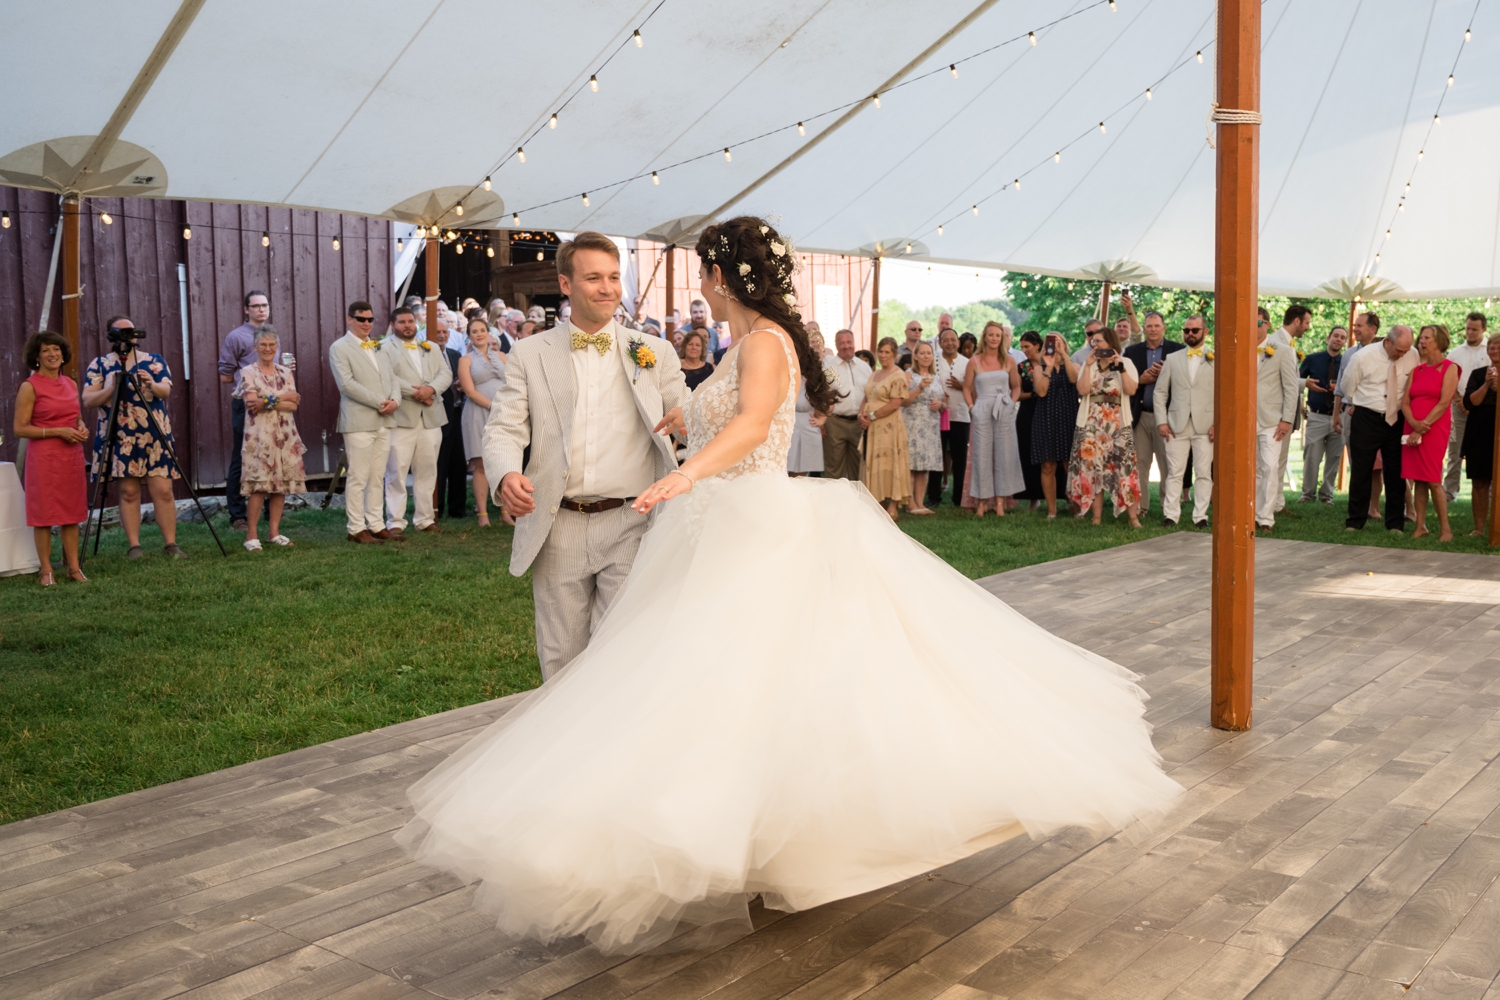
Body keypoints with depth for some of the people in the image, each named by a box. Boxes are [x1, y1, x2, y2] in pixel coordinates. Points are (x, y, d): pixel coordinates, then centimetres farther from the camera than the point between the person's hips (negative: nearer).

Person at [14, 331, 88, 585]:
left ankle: (74, 567, 12)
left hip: (72, 456, 6)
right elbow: (20, 428, -10)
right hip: (44, 457, -6)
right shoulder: (30, 387, -7)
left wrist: (82, 428, 2)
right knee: (44, 513, -1)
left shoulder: (71, 384, 11)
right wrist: (58, 432, -16)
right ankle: (46, 571, 6)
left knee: (72, 512, 7)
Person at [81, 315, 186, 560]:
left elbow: (166, 391, -6)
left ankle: (170, 544, 0)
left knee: (163, 490, -5)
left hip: (154, 436, 0)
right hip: (120, 437, 0)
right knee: (128, 491, 0)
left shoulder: (155, 361, 9)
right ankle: (133, 545, 5)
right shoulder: (99, 364, 7)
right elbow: (87, 400, -2)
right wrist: (111, 389, -20)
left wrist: (152, 385, -28)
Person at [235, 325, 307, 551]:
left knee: (282, 484, 4)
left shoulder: (285, 372, 12)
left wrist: (267, 401, -12)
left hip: (285, 435, 5)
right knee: (259, 485, -9)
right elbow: (252, 402, -12)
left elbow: (294, 405, 0)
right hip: (259, 435, -4)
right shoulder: (248, 372, 1)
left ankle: (274, 532, 12)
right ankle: (251, 534, -4)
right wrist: (283, 398, -12)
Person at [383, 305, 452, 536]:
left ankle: (425, 518, 16)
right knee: (397, 471, -5)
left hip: (430, 417, 5)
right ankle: (395, 522, -3)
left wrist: (431, 389, -11)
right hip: (401, 418, -5)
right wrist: (415, 392, -16)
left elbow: (445, 373, 8)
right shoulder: (385, 348, 2)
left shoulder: (431, 348, 19)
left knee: (427, 471, 9)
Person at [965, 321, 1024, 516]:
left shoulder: (1009, 361, 6)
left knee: (1004, 455, 1)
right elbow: (967, 389, 8)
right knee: (982, 455, 0)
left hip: (1004, 413, 1)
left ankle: (1000, 502, 6)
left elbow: (1016, 386, 14)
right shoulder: (974, 362, 3)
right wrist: (972, 408, -3)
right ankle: (982, 501, 4)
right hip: (982, 412, -1)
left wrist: (1012, 403, 0)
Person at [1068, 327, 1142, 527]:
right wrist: (1088, 365, -9)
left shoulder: (1126, 363, 5)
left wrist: (1120, 367, -15)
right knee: (1093, 469, 0)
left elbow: (1131, 390, -11)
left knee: (1124, 468, -9)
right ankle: (1096, 517, 5)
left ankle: (1134, 517, -7)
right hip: (1091, 426, 3)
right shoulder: (1088, 365, 12)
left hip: (1118, 426, -3)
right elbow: (1082, 390, -5)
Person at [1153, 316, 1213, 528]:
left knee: (1204, 473, 1)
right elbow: (1160, 392, 10)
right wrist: (1161, 421, 0)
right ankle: (1171, 515, 5)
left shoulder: (1215, 360, 7)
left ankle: (1200, 516, 7)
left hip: (1205, 426, -1)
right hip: (1177, 425, 1)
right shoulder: (1172, 359, 12)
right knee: (1174, 472, 1)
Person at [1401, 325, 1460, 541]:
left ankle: (1445, 529, -2)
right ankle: (1420, 526, 8)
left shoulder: (1449, 368, -1)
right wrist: (1414, 424, -10)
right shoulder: (1416, 370, 15)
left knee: (1433, 480, -9)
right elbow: (1404, 402, 8)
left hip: (1434, 429, -5)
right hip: (1413, 429, 5)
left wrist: (1423, 426, -15)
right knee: (1418, 480, 4)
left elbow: (1444, 402, -10)